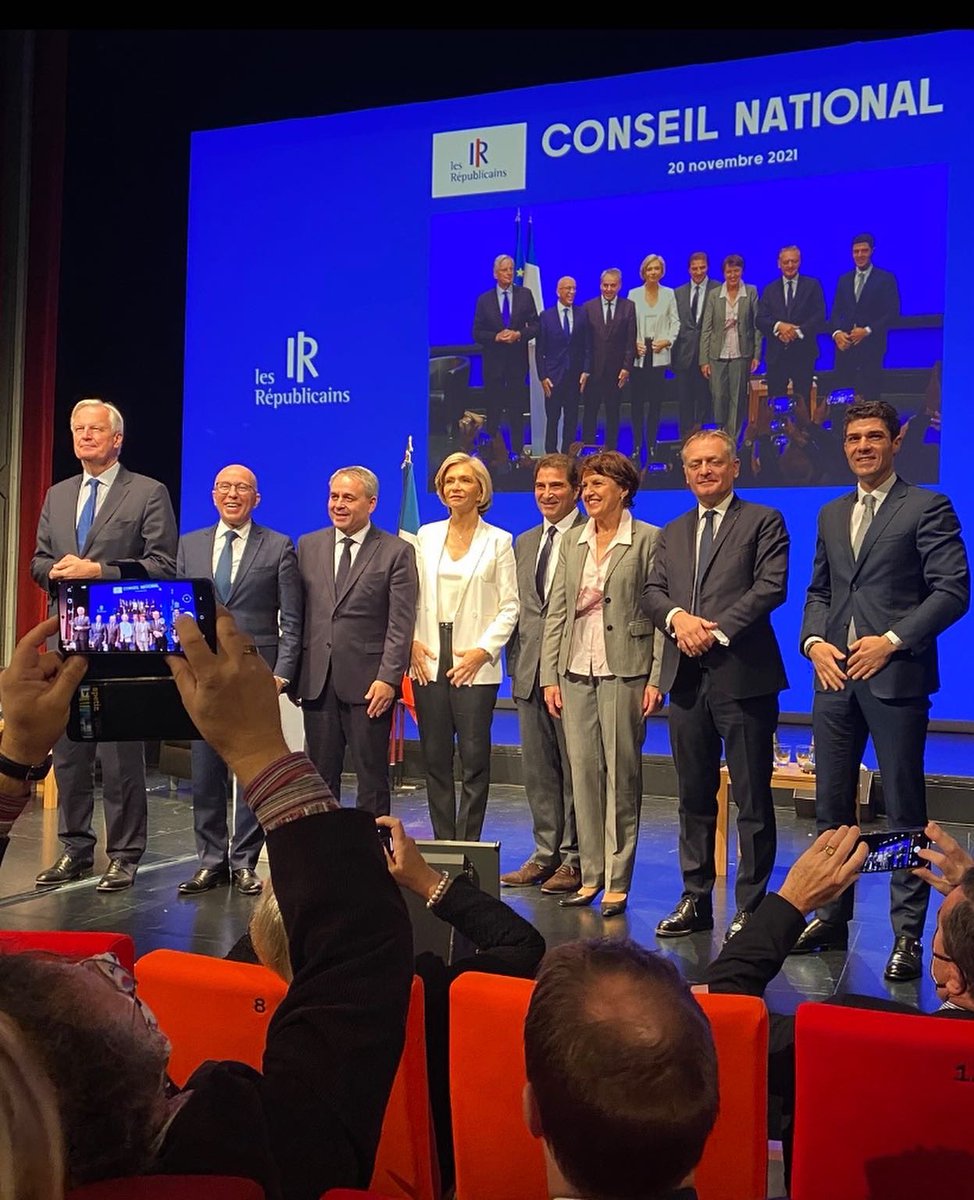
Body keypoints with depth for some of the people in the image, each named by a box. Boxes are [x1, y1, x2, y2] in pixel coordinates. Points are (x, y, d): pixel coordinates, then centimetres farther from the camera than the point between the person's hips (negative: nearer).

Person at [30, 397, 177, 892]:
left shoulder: (149, 493, 0)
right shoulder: (57, 496, 18)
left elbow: (162, 565, -8)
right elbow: (38, 562, 18)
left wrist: (98, 570, -16)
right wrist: (58, 569, -5)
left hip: (121, 638, -6)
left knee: (121, 752, -2)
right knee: (68, 750, 11)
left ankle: (124, 856, 8)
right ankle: (75, 850, 22)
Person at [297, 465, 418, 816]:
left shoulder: (396, 551, -1)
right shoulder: (308, 546, 11)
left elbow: (401, 624, -6)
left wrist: (388, 678, -14)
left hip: (368, 682, -4)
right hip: (317, 680, 4)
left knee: (372, 778, 4)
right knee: (320, 776, 10)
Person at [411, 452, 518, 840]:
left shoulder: (498, 541, 4)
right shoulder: (426, 536, 12)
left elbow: (509, 607, 0)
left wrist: (483, 651, -10)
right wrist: (412, 641, -3)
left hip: (474, 665, -3)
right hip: (429, 662, 3)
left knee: (474, 758, -3)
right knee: (435, 757, 5)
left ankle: (468, 844, 6)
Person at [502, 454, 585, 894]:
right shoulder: (524, 543, 17)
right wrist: (515, 663, 13)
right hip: (530, 671, 7)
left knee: (575, 766, 1)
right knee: (537, 767, 12)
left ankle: (574, 858, 11)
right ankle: (546, 854, 23)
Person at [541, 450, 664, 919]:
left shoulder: (648, 540, -2)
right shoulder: (573, 542, 13)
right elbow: (556, 611, 12)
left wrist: (656, 679, -12)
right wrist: (550, 676, 6)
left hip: (623, 671, -5)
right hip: (576, 671, 5)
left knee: (621, 774, -1)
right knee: (583, 771, 8)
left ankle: (618, 881, 8)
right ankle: (591, 875, 18)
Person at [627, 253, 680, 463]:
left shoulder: (669, 294, 9)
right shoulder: (634, 294, 8)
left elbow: (675, 322, 8)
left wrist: (667, 340, -8)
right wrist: (634, 342, -10)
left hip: (659, 354, 0)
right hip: (638, 354, 0)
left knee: (656, 401, 0)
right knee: (636, 401, -2)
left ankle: (651, 445, 7)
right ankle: (637, 445, 5)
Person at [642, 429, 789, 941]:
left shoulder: (763, 521, 2)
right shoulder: (673, 533, 19)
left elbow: (771, 587, -10)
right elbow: (652, 591, 10)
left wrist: (717, 630, -17)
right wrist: (677, 617, -11)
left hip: (742, 675, -5)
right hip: (687, 678, 6)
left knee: (753, 800, 1)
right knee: (693, 797, 12)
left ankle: (751, 906, 11)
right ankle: (695, 900, 22)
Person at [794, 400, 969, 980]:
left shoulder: (927, 508, -1)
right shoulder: (832, 515, 17)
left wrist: (892, 640, -15)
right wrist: (815, 641, 1)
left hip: (896, 676, -6)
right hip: (835, 675, 6)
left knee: (905, 811, 1)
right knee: (832, 806, 11)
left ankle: (908, 934, 10)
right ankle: (831, 918, 22)